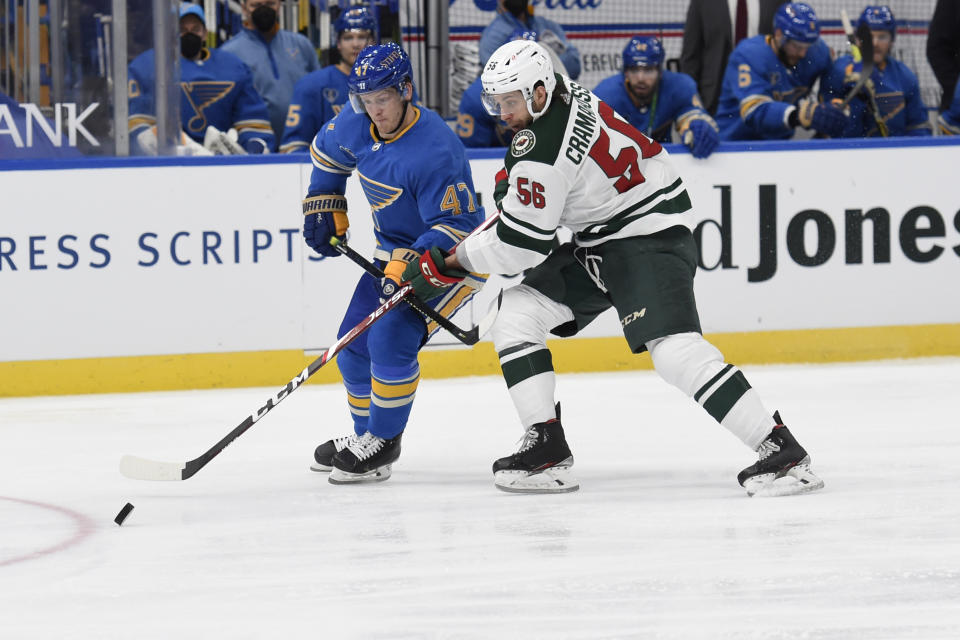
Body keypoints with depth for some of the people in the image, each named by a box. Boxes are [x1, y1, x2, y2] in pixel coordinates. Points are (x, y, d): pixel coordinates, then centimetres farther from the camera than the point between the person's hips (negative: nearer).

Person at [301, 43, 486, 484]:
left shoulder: (434, 151, -32)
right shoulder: (357, 124, -8)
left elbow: (455, 225, -29)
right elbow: (327, 151, 16)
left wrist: (412, 265, -38)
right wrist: (324, 207, 10)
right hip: (395, 252, 9)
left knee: (391, 341, -21)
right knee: (356, 342, 9)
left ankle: (382, 443, -5)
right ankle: (366, 435, 28)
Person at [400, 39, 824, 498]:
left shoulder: (542, 152, -25)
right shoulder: (566, 96, 3)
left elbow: (520, 245, -18)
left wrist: (450, 263, -7)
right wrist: (512, 179, 23)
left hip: (651, 237, -11)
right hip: (597, 242, 11)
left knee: (674, 349, -27)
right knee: (516, 314, 5)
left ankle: (781, 449, -26)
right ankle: (546, 447, 3)